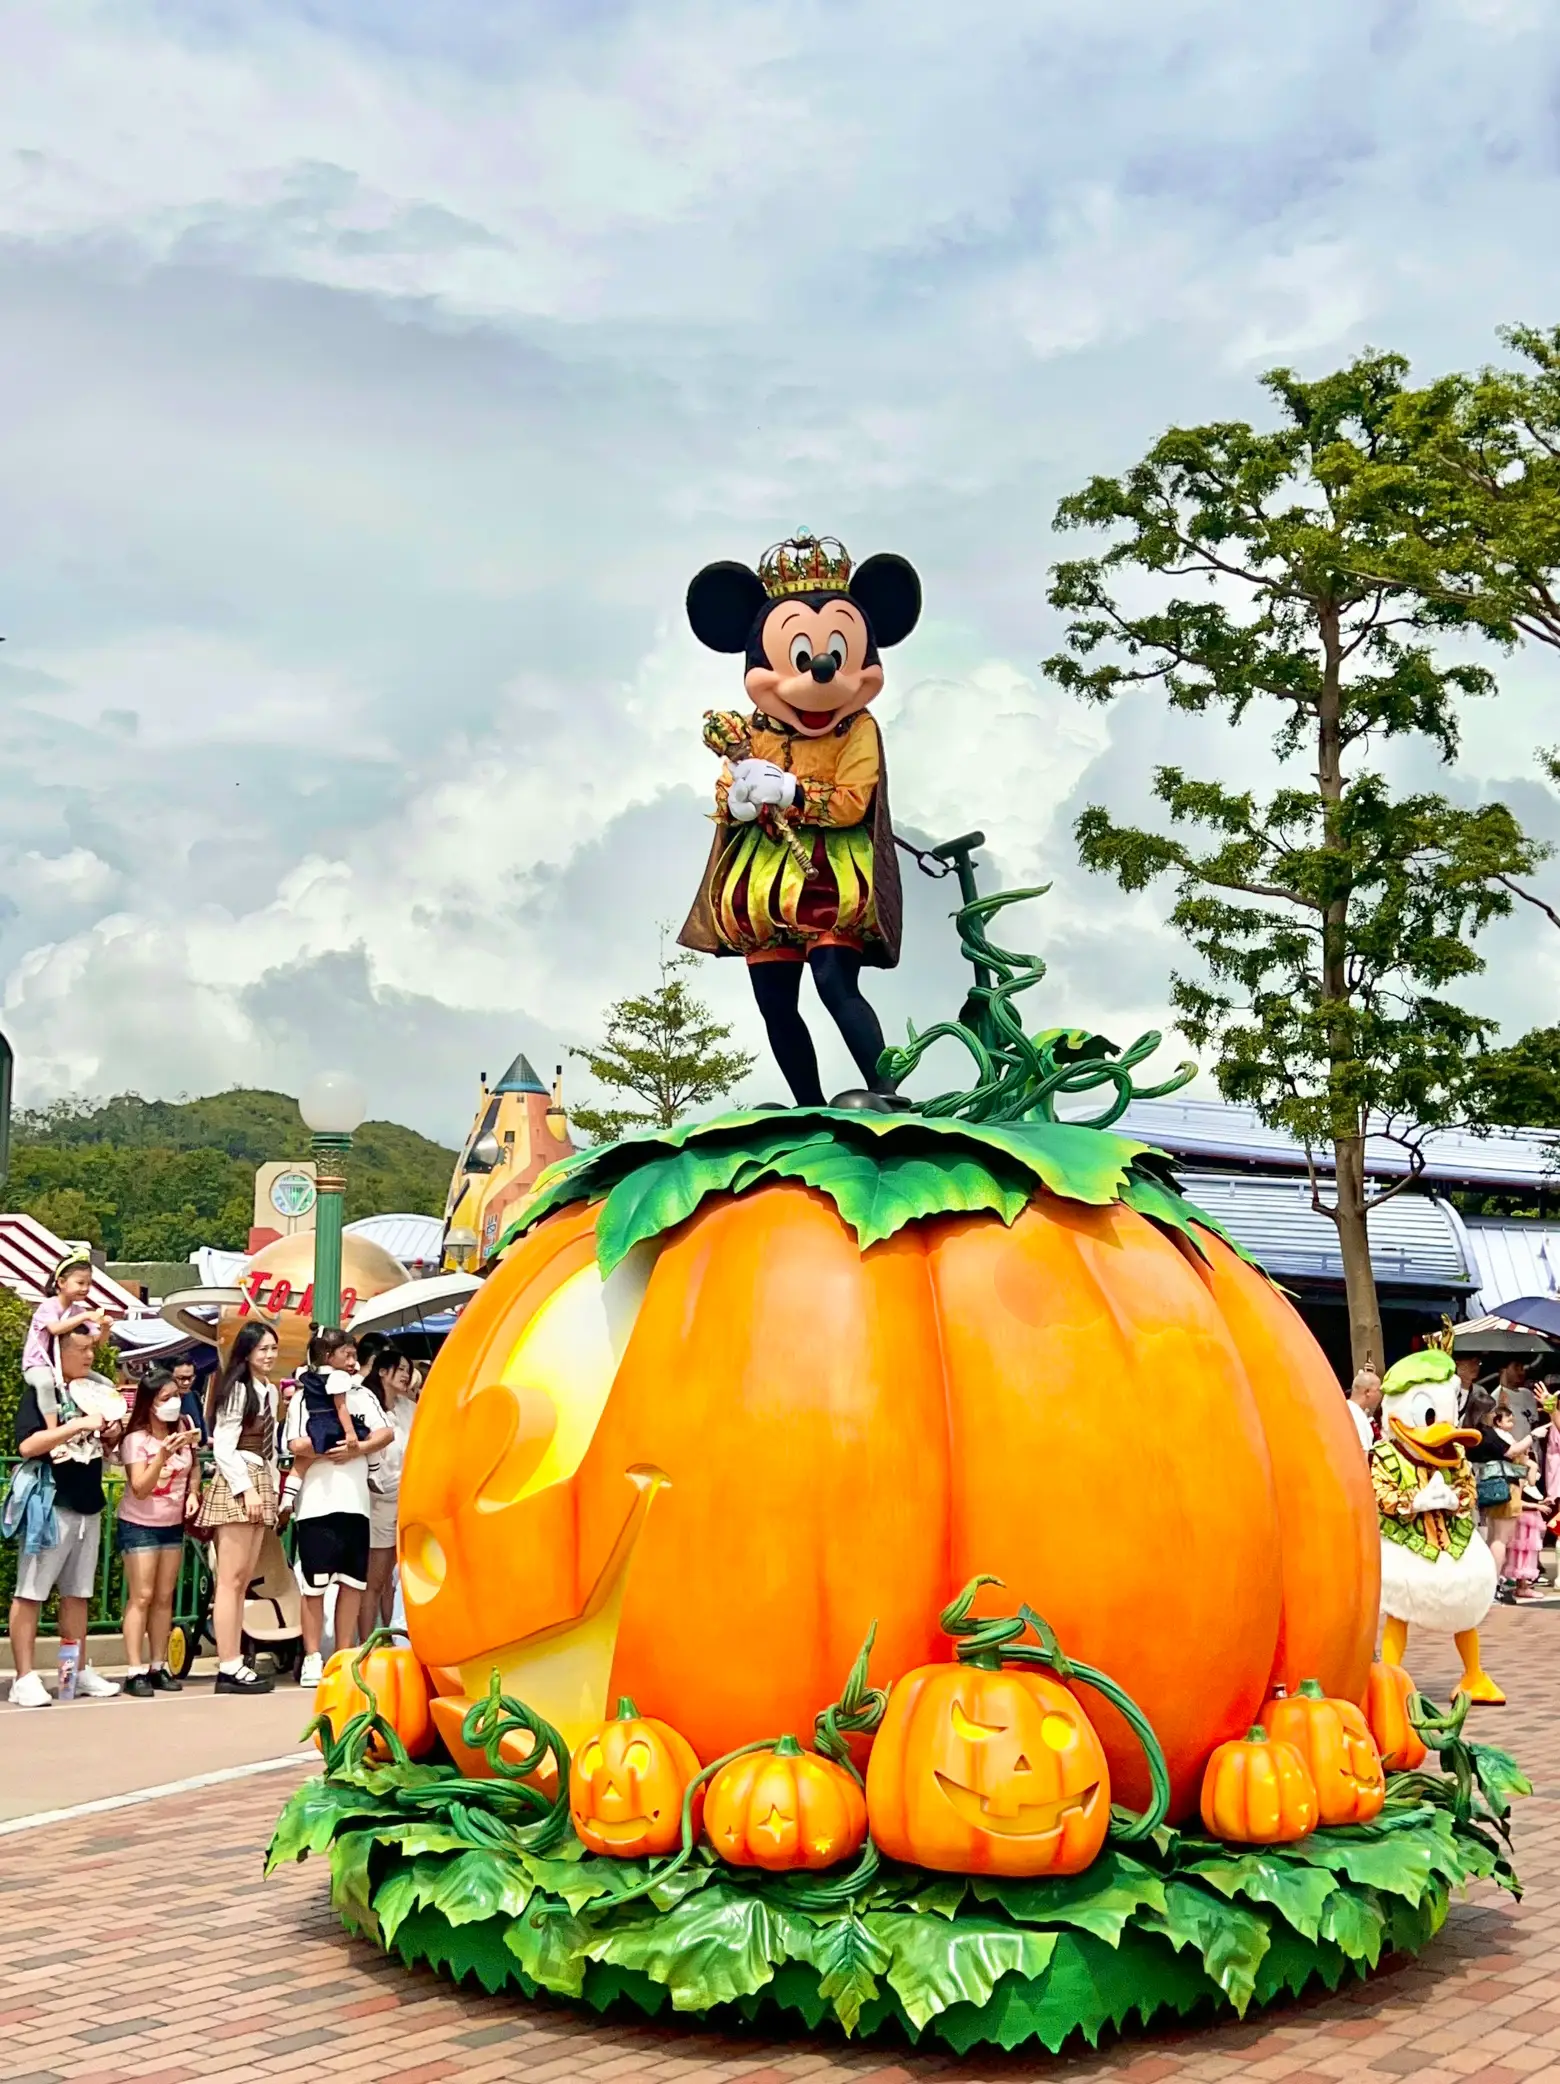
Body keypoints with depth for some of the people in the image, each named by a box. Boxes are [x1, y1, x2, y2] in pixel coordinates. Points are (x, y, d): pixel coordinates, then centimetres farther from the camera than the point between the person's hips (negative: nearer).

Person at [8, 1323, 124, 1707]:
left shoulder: (96, 1389, 13)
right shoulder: (40, 1389, -7)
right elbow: (27, 1445, -19)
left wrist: (111, 1435, 2)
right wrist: (79, 1425, -22)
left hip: (89, 1505, 7)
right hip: (50, 1504, -7)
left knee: (77, 1592, 13)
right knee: (30, 1591, -4)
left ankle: (78, 1671, 20)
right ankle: (24, 1678, -2)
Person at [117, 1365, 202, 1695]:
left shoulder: (183, 1428, -3)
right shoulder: (136, 1439, -17)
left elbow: (194, 1466, 14)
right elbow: (140, 1489, -24)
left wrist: (193, 1493, -4)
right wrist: (164, 1452, -34)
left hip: (173, 1524, 5)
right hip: (139, 1525, -5)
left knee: (165, 1597, 7)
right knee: (141, 1596, -8)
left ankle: (158, 1667, 12)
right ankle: (135, 1671, -7)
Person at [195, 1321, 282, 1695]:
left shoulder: (270, 1391, 17)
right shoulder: (236, 1388, -7)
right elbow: (222, 1446, -13)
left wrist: (272, 1488, 14)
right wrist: (247, 1489, -18)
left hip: (261, 1484, 8)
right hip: (236, 1485, -8)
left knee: (244, 1581, 6)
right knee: (231, 1579, -9)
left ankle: (234, 1662, 7)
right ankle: (229, 1668, -11)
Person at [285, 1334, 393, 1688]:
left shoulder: (363, 1395, 14)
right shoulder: (304, 1398, 2)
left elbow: (386, 1433, 0)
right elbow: (297, 1446, -10)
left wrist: (358, 1449, -16)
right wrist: (343, 1446, -6)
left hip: (356, 1502, 4)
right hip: (316, 1503, -4)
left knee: (353, 1581, 6)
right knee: (315, 1583, -1)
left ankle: (344, 1656, 14)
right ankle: (312, 1658, 5)